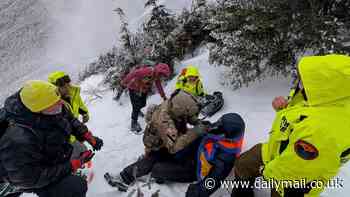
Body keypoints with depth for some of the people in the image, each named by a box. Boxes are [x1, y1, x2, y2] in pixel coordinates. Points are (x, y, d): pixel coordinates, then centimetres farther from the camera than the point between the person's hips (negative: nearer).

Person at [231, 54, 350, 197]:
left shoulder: (321, 129, -45)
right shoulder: (330, 103, -16)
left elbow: (287, 170, -32)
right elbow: (296, 118, 5)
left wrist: (267, 171, -12)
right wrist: (283, 108, -15)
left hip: (292, 182, -8)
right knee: (242, 165, 21)